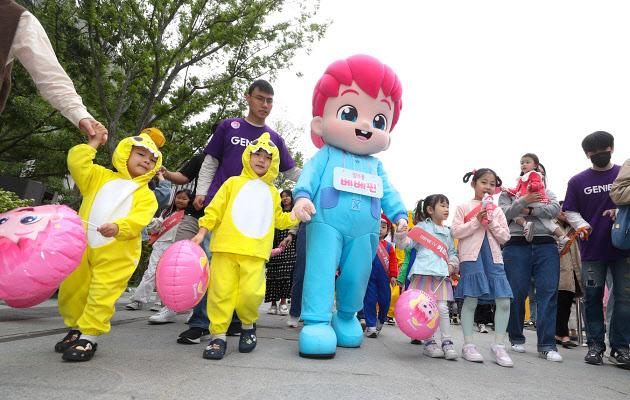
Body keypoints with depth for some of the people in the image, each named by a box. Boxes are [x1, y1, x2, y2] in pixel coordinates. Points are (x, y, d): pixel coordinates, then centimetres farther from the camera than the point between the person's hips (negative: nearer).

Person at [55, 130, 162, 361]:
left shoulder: (146, 195, 4)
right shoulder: (101, 177, 14)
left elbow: (139, 219, -12)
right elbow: (77, 165, 2)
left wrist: (118, 227, -29)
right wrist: (92, 144, 6)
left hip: (116, 254, -3)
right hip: (82, 246, 4)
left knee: (102, 295, -6)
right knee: (71, 292, 14)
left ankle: (89, 337, 9)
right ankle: (76, 329, 34)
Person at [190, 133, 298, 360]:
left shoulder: (272, 192, 26)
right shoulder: (233, 183, 16)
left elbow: (279, 220, 32)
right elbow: (215, 209, 11)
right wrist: (202, 232, 2)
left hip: (255, 253, 1)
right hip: (226, 247, -1)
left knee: (251, 293, -12)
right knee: (221, 291, -4)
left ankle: (248, 325, 16)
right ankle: (218, 336, 11)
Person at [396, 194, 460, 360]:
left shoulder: (447, 232, 22)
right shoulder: (422, 226, 6)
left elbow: (453, 252, 27)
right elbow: (409, 242, -1)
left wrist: (452, 264, 8)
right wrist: (402, 236, -22)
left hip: (441, 275, 4)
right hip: (423, 272, -4)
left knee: (442, 308, -3)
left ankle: (447, 342, 8)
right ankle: (429, 342, 10)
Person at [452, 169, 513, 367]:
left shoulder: (497, 211, 17)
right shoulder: (464, 208, 6)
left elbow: (505, 237, 10)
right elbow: (455, 232, -4)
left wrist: (492, 222, -5)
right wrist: (476, 221, -12)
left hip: (493, 258, 4)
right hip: (471, 258, -4)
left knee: (504, 302, -4)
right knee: (470, 301, -4)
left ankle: (498, 345, 11)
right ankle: (468, 345, 8)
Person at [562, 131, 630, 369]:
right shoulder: (578, 181, 8)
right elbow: (570, 211, 8)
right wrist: (581, 225, -11)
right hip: (592, 249, 0)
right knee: (592, 297, 5)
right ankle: (595, 344, 15)